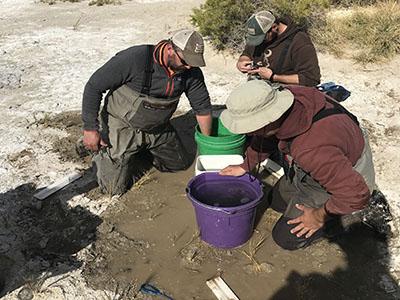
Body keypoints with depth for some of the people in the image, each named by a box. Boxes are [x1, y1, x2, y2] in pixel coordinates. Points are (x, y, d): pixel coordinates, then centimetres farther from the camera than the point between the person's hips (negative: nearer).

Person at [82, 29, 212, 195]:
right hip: (122, 127, -5)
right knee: (114, 188, -3)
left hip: (157, 129, 5)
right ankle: (100, 150, 24)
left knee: (181, 164, 19)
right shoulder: (134, 58, -30)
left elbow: (202, 106, -1)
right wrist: (90, 128, -22)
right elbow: (94, 86, -21)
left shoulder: (191, 71, -15)